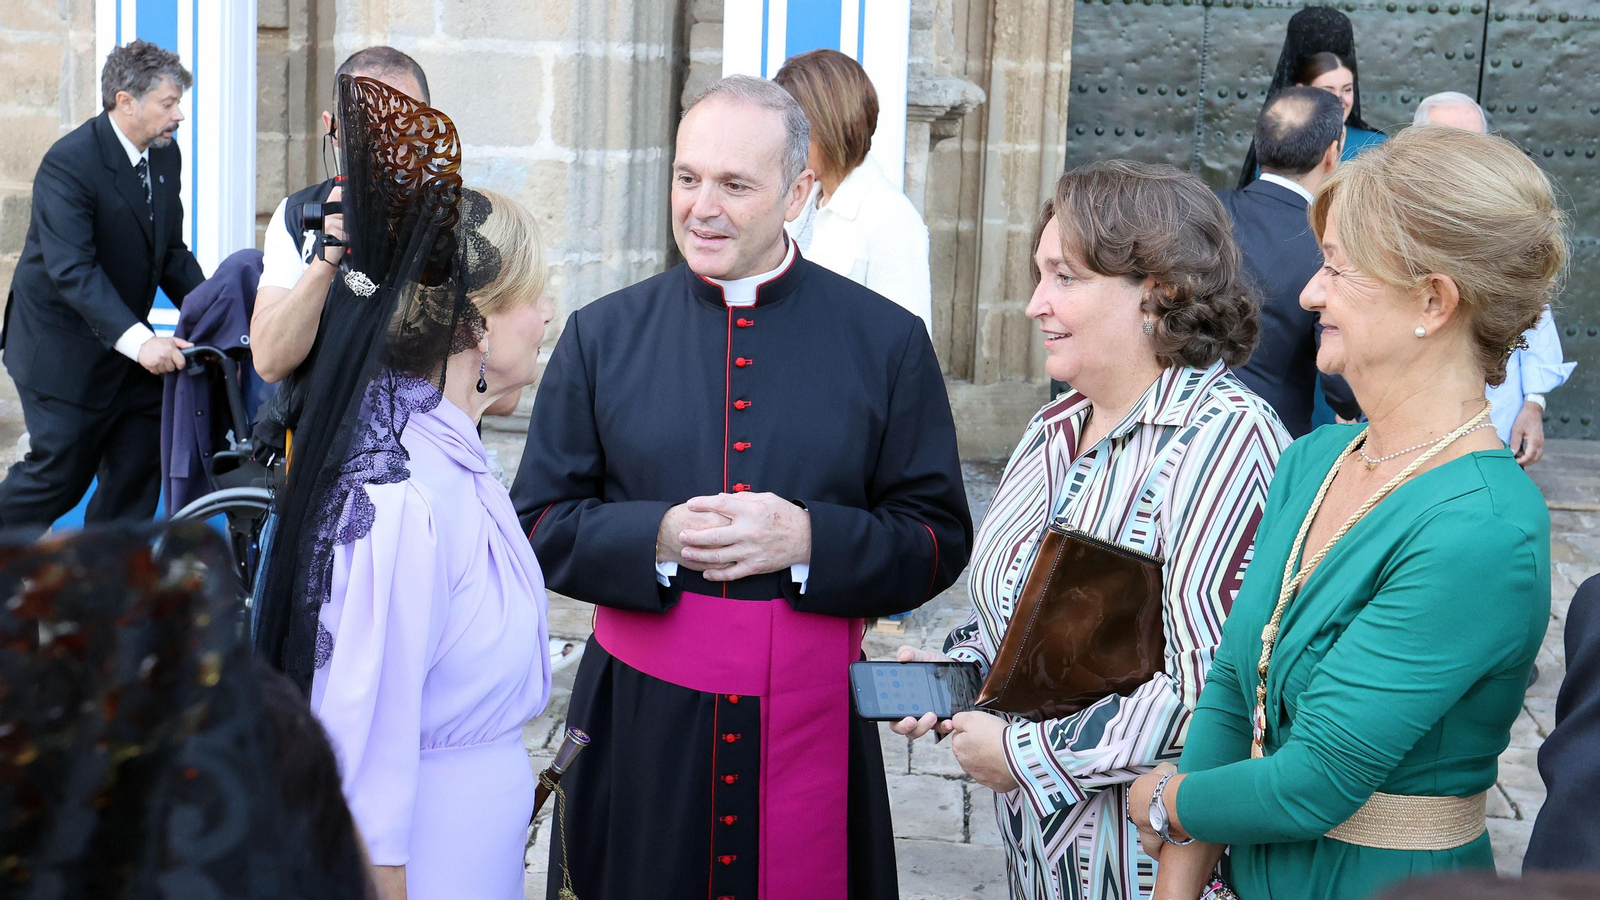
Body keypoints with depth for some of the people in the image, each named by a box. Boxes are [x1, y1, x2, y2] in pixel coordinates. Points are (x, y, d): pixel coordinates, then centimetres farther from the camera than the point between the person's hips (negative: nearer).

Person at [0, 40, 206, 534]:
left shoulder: (165, 155, 3)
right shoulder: (69, 162, -22)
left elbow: (171, 251, 12)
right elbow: (71, 269, -31)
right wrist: (138, 341, -40)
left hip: (128, 341, 8)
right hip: (63, 349, -7)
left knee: (139, 466, 6)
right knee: (60, 471, -1)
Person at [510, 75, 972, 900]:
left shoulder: (887, 342, 1)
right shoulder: (601, 336, 4)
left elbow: (939, 538, 1)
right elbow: (535, 524, 4)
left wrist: (807, 539, -17)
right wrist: (656, 537, -14)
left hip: (813, 723, -1)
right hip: (638, 717, 1)